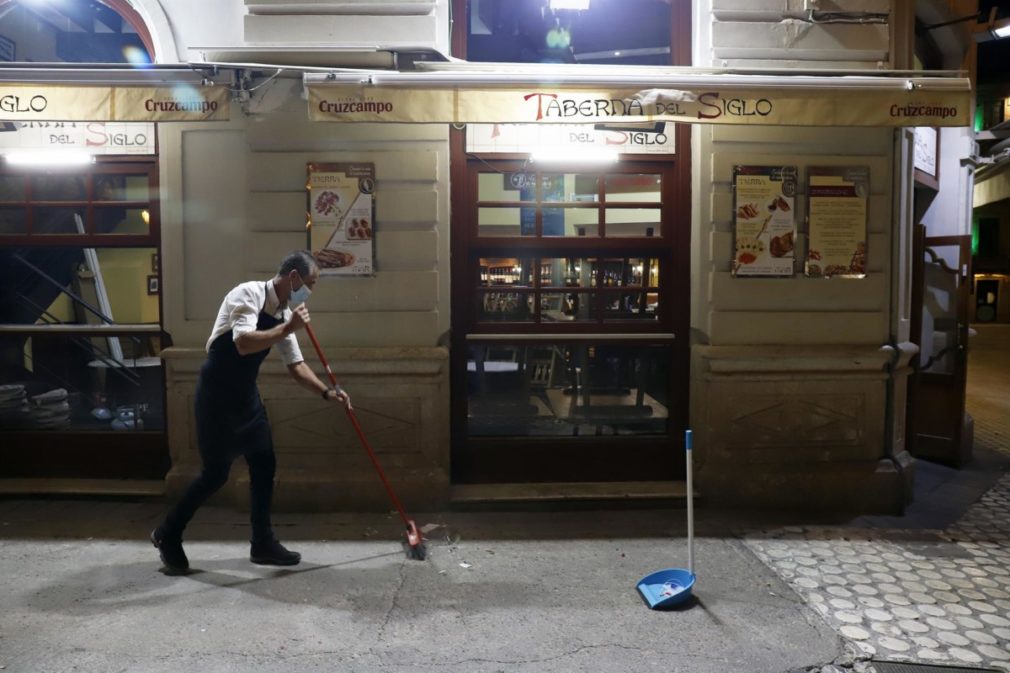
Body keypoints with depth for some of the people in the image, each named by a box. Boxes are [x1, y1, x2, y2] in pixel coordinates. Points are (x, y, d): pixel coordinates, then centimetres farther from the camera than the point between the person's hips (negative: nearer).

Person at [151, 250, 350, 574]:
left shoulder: (284, 312, 6)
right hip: (217, 394, -8)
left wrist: (327, 392, 2)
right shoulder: (249, 294, -18)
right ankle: (167, 534, 20)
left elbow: (296, 364, 11)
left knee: (264, 466, 7)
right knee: (216, 472, -2)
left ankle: (263, 543, 19)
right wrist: (288, 328, -27)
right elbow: (243, 344, -33)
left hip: (246, 394, 8)